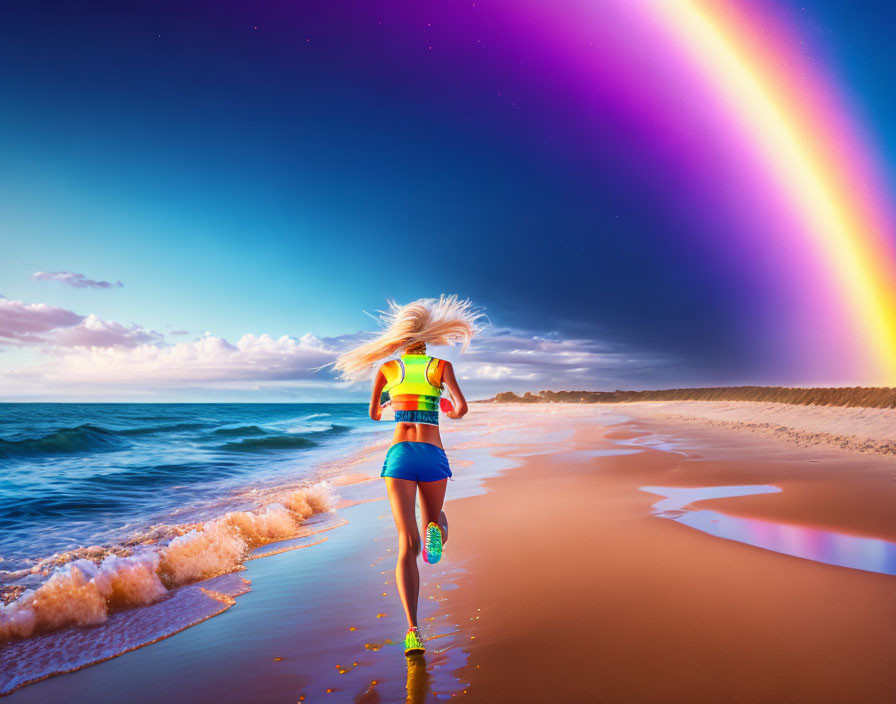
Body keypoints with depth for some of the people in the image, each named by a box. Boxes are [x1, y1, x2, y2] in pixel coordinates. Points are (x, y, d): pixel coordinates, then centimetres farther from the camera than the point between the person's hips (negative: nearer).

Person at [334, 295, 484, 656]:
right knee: (434, 518, 27)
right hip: (433, 455, 0)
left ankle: (413, 631, -13)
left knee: (407, 546, -1)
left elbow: (374, 414, 19)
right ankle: (436, 529, -11)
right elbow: (461, 408, -7)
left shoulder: (386, 368, 9)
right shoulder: (442, 366, 4)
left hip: (399, 454, 0)